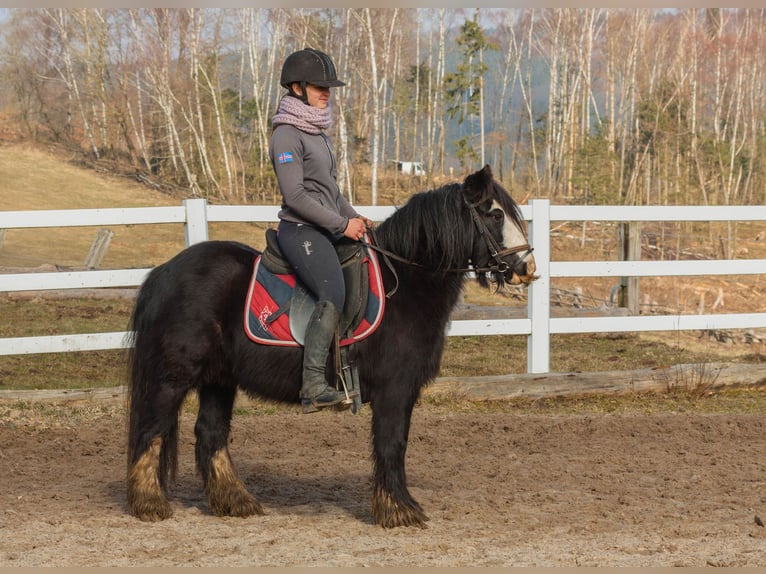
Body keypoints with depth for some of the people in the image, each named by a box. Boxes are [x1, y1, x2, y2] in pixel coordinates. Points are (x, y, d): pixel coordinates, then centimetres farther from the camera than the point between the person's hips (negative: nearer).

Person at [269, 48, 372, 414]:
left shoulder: (317, 132, 19)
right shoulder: (287, 134, -11)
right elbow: (295, 195, -19)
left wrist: (354, 217, 10)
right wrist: (342, 224, -16)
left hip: (326, 232, 11)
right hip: (301, 232, -11)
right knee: (333, 295, -28)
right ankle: (313, 387, -34)